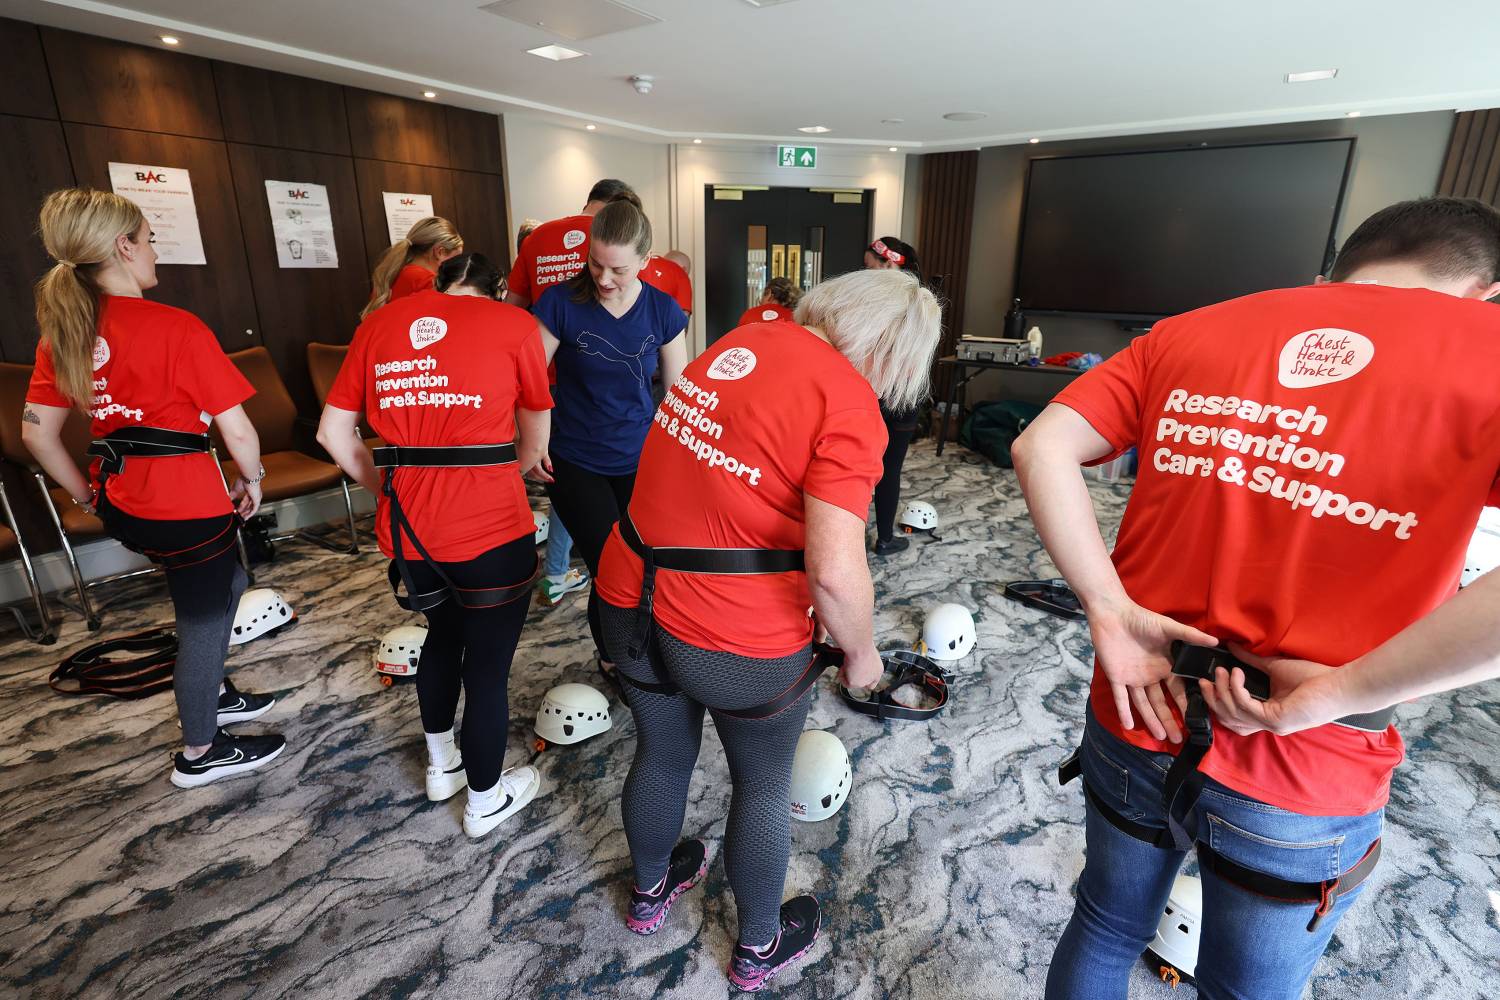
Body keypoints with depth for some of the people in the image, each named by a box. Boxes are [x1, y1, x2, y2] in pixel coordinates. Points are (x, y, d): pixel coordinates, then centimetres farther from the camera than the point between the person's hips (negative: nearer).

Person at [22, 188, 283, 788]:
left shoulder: (64, 329, 3)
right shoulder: (176, 328, -19)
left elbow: (36, 431, 7)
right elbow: (237, 429, -20)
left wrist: (85, 494, 18)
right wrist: (252, 480, -3)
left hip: (122, 505, 8)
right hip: (186, 503, -7)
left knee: (225, 584, 28)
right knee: (204, 621, 11)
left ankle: (210, 694, 43)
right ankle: (201, 752, 30)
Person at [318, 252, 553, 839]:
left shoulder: (378, 324, 9)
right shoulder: (513, 324, -2)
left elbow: (332, 432, 10)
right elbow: (535, 445, 4)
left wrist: (384, 488, 20)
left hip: (408, 527, 5)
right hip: (491, 530, -5)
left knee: (443, 634, 28)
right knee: (488, 663, 12)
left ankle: (440, 764, 48)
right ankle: (485, 801, 33)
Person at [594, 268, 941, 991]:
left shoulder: (745, 339, 4)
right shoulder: (848, 404, -18)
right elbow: (835, 571, -24)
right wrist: (860, 652, -5)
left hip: (628, 605, 7)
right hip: (739, 645, -6)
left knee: (661, 755, 29)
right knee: (763, 785, 21)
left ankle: (650, 890, 59)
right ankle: (758, 948, 48)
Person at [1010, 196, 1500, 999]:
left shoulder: (1188, 333, -1)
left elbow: (1040, 448, -11)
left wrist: (1111, 610, -14)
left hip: (1137, 724, 2)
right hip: (1304, 785, -1)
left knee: (1105, 930, 29)